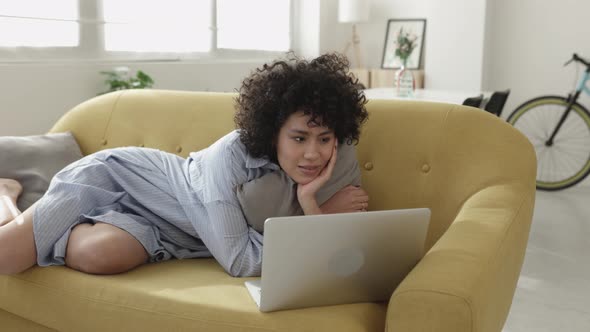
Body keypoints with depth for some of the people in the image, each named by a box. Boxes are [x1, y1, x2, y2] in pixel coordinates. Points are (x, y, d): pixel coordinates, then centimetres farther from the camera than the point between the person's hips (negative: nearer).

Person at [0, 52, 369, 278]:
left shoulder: (321, 171, -16)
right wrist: (323, 215, -32)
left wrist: (310, 204, -37)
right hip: (121, 177, -4)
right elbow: (238, 260, -35)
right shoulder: (232, 154, -34)